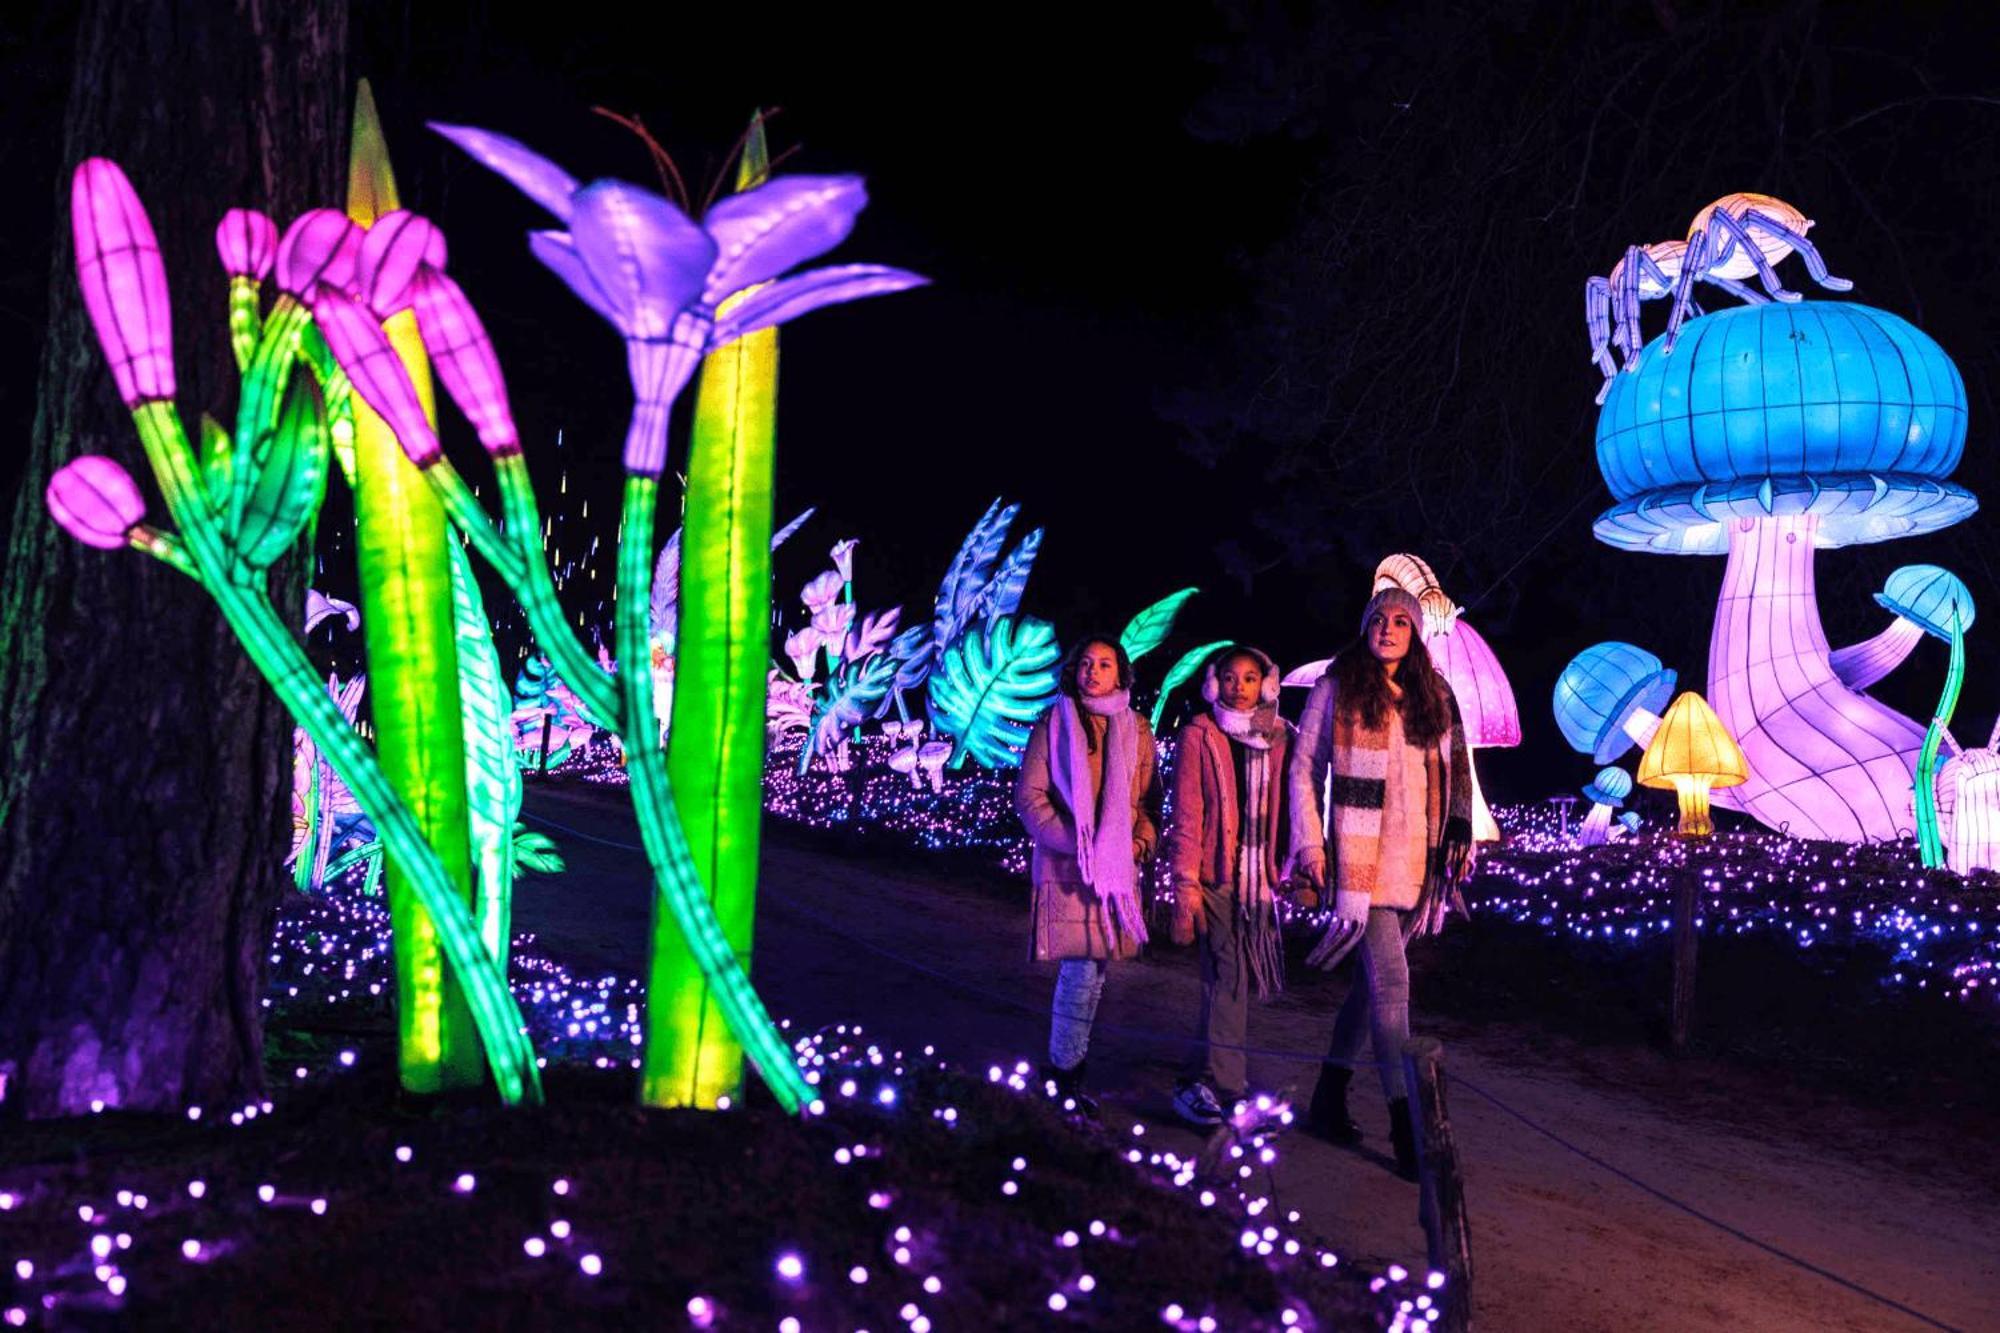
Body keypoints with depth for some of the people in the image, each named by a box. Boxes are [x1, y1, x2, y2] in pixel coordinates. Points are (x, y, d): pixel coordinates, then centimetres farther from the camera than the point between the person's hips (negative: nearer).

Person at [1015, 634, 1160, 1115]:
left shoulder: (1136, 730, 11)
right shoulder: (1053, 724, 1)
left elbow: (1148, 801, 15)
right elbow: (1029, 796, -3)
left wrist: (1141, 842, -4)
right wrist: (1074, 842, -12)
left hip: (1118, 867, 4)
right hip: (1066, 866, -4)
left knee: (1092, 967, 6)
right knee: (1083, 968, -10)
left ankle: (1063, 1067, 20)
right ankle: (1064, 1075, 3)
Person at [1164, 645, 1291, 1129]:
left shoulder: (1276, 739, 10)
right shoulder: (1199, 736, -3)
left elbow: (1283, 812, 13)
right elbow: (1185, 816, -6)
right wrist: (1186, 885, -10)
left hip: (1259, 876, 4)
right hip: (1216, 876, -4)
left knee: (1233, 978, 7)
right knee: (1228, 976, -9)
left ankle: (1209, 1077, 17)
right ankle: (1215, 1082, -5)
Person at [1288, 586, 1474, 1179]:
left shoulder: (1434, 697, 12)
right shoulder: (1338, 687, 0)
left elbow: (1455, 773, 14)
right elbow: (1305, 766, 1)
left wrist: (1459, 836, 2)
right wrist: (1310, 843, -4)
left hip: (1417, 857, 5)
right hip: (1361, 854, -5)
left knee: (1374, 978, 10)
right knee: (1392, 981, -13)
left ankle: (1329, 1099, 24)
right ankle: (1405, 1126, -12)